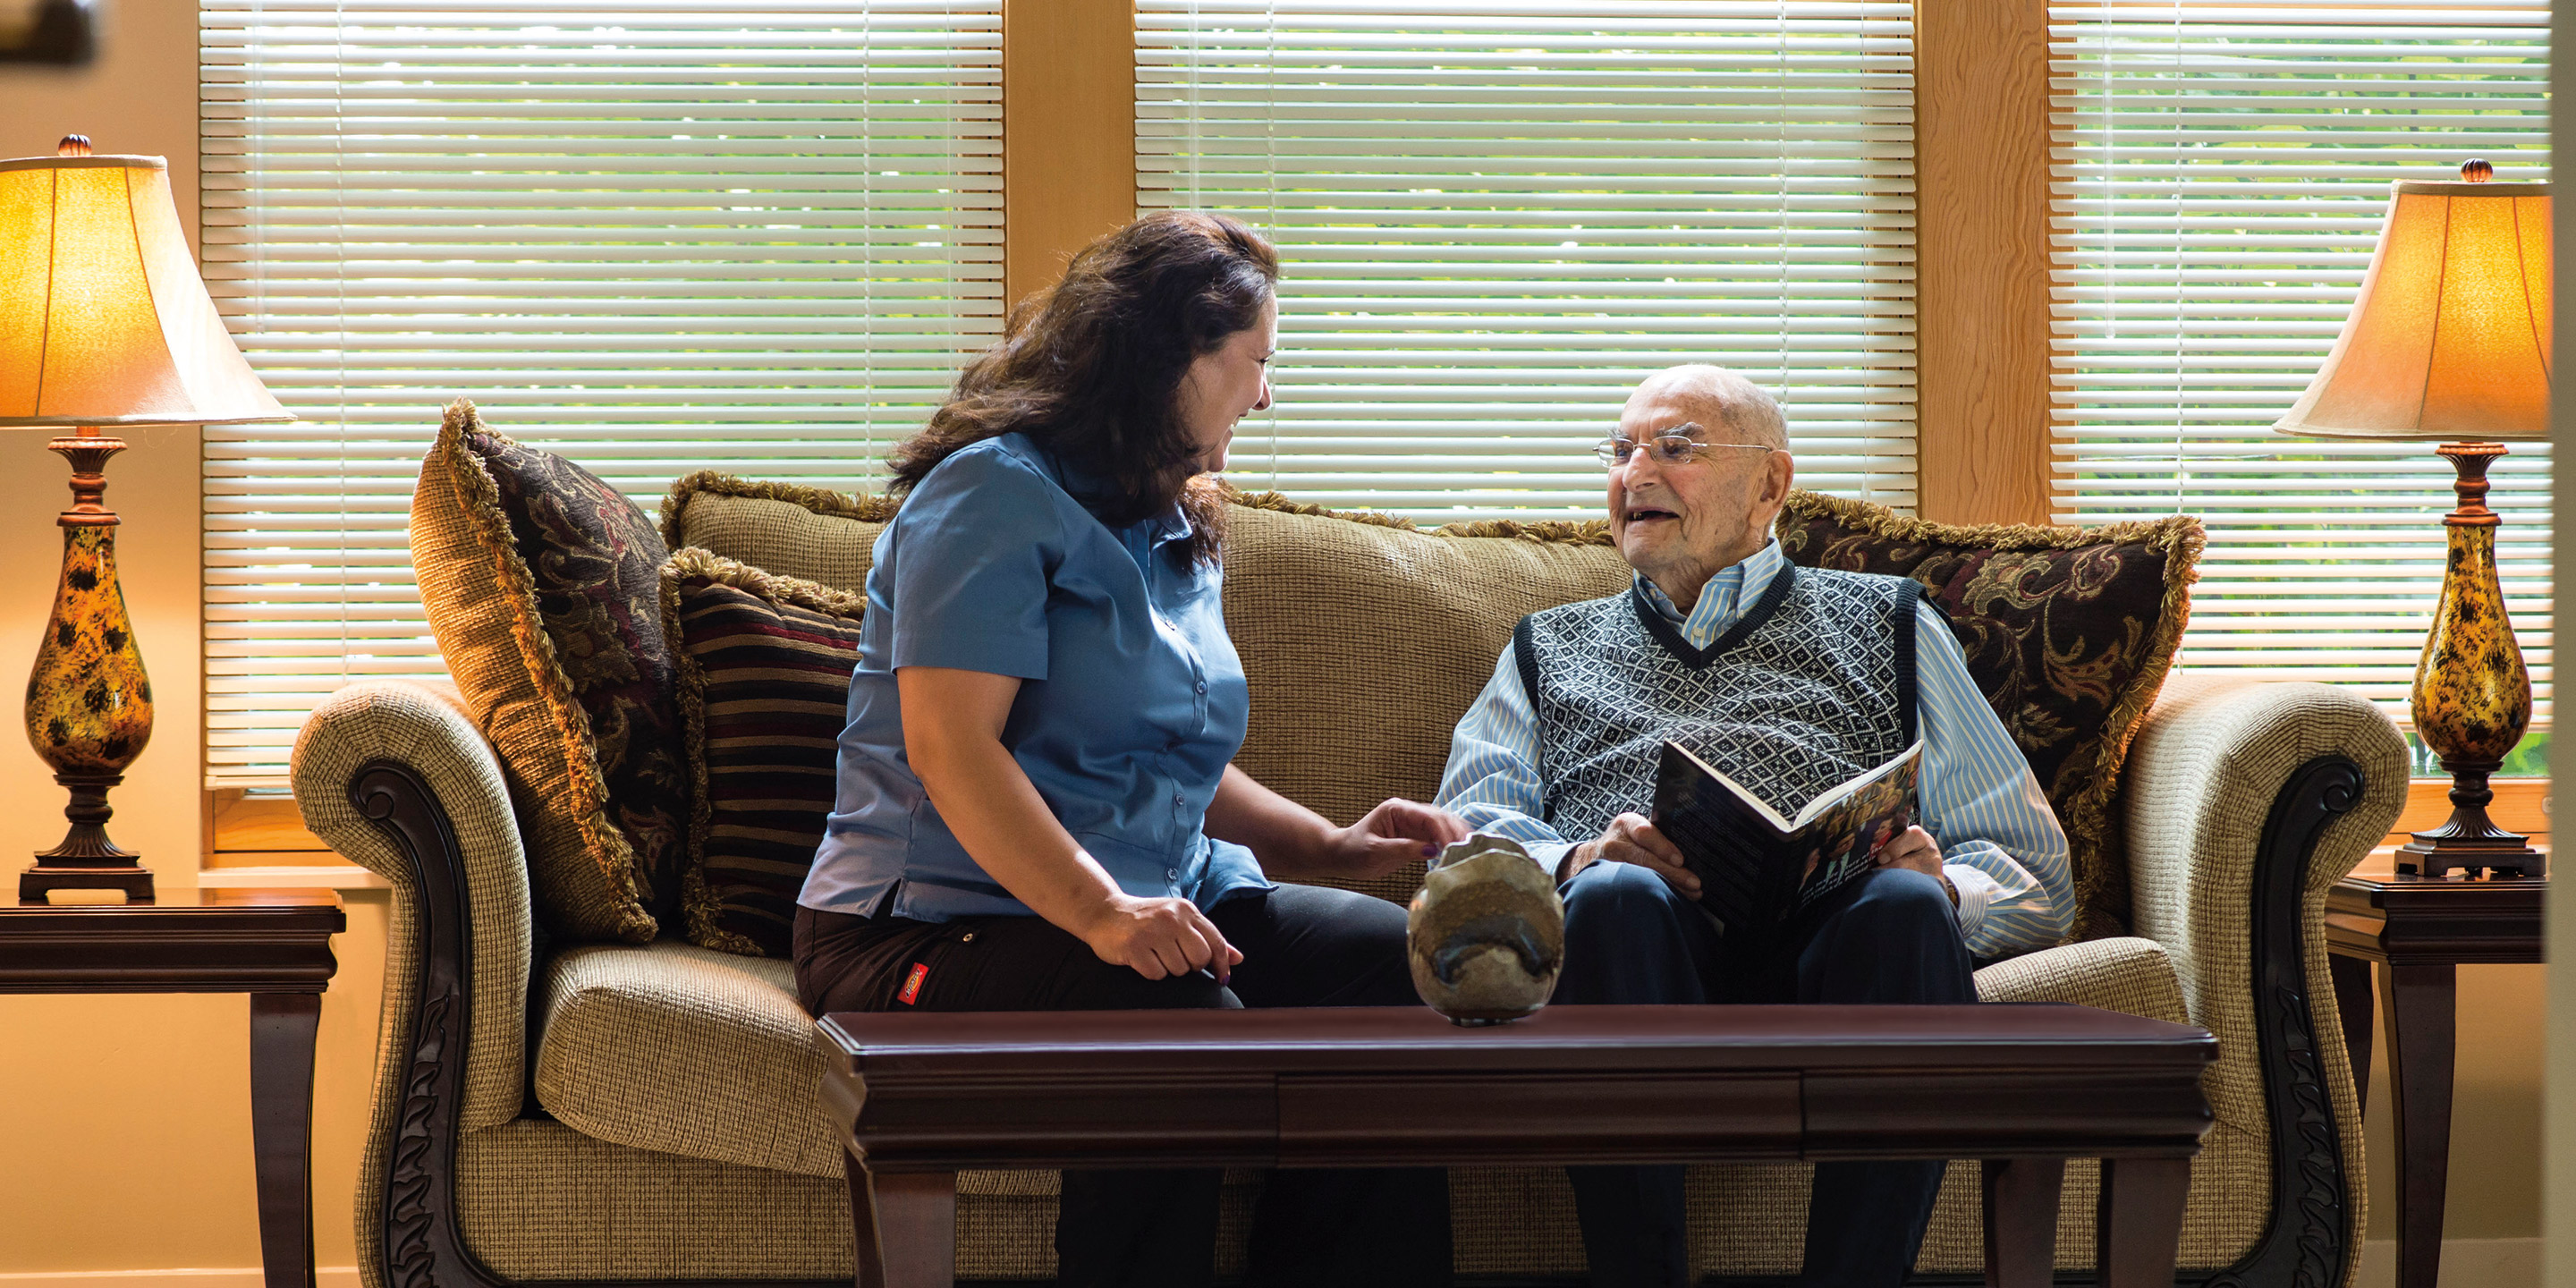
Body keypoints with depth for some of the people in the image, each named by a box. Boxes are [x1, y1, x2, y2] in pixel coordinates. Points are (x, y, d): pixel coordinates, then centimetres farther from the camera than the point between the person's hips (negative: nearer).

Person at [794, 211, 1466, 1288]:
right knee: (1183, 1024, -37)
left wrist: (1327, 845, 13)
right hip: (940, 924, -8)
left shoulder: (1177, 531, 23)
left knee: (1390, 959, -17)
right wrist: (1102, 914, -29)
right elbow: (949, 746, -18)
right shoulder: (999, 493, -7)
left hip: (1152, 905, 8)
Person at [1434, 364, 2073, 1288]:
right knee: (1616, 897, -36)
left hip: (1831, 931, 0)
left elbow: (2035, 880, 21)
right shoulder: (1549, 650, 34)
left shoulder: (1887, 625, 30)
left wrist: (1943, 888, -4)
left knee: (1903, 907, -36)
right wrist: (1578, 862, -9)